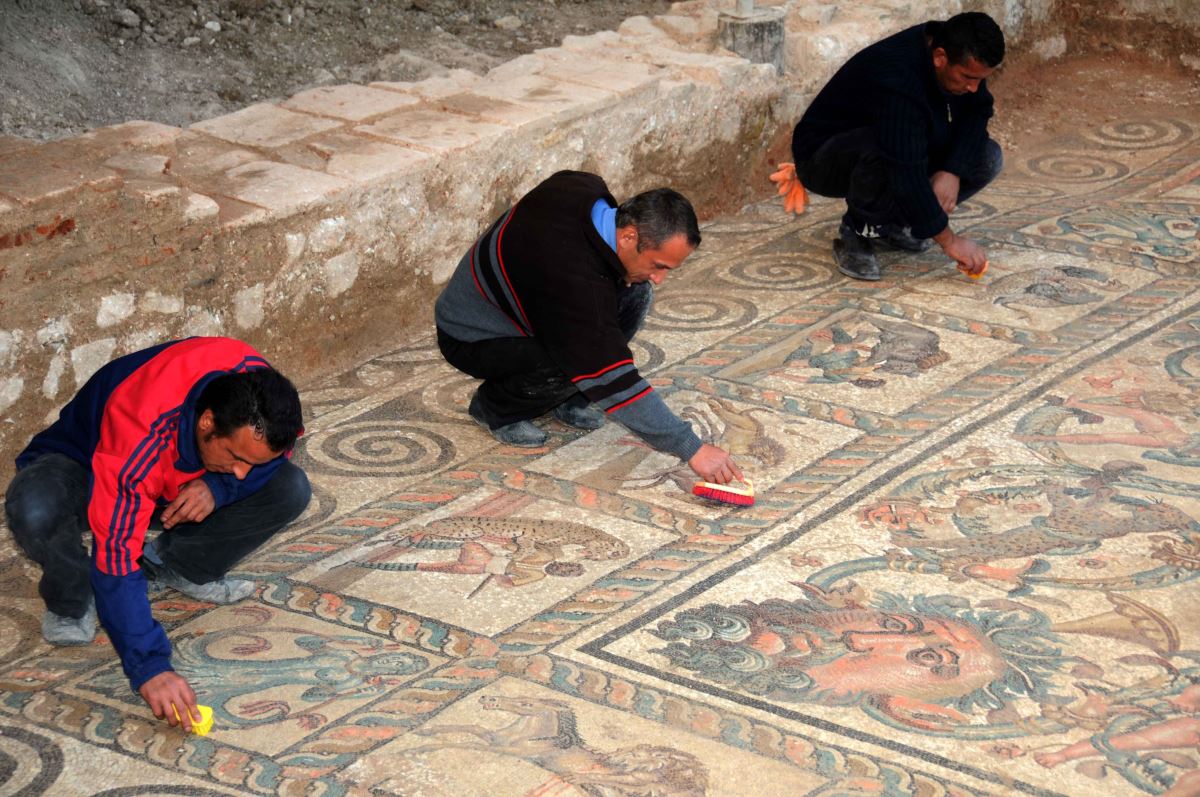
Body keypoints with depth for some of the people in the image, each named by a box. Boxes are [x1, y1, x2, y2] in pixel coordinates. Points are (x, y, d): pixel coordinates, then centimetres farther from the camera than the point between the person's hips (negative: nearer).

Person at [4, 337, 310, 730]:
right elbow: (116, 553, -43)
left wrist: (220, 485, -30)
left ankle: (176, 566, 3)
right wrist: (149, 667, -48)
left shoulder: (253, 385, -28)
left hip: (178, 482, 5)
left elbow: (276, 454, -7)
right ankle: (72, 603, -9)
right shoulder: (142, 431, -43)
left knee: (290, 489, -17)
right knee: (34, 510, -41)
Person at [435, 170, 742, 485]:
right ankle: (495, 407, -4)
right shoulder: (576, 280, -40)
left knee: (634, 292, -10)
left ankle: (563, 397, 5)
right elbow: (617, 382, -37)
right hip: (469, 340, -8)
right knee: (573, 363, -34)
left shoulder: (585, 187, -17)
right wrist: (693, 449, -36)